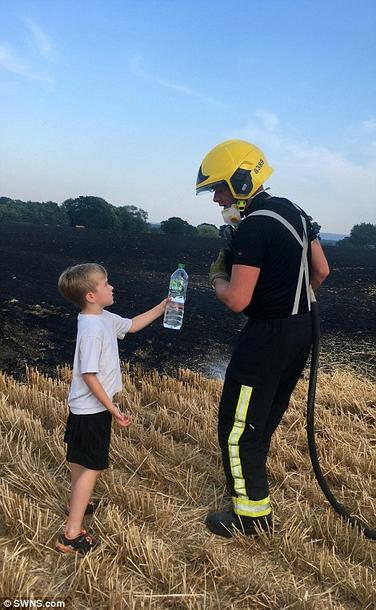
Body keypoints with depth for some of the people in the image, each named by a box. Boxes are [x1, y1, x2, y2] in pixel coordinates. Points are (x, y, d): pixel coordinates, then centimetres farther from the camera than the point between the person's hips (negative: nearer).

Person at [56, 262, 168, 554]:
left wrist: (162, 307, 15)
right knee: (91, 467, -1)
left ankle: (78, 504, 47)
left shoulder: (104, 318, 2)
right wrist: (113, 409, -22)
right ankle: (72, 535, 8)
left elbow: (132, 325, 18)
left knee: (81, 461, 26)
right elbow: (88, 375, -27)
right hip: (92, 411, -10)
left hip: (84, 408, 10)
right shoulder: (93, 330, -27)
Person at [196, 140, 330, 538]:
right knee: (265, 416, 23)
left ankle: (253, 515, 14)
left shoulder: (252, 227, -20)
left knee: (237, 426, 2)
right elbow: (321, 271, 14)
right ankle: (249, 481, 42)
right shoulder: (293, 211, 9)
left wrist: (217, 276, -3)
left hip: (268, 336, -10)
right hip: (301, 329, 10)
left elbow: (237, 300, -23)